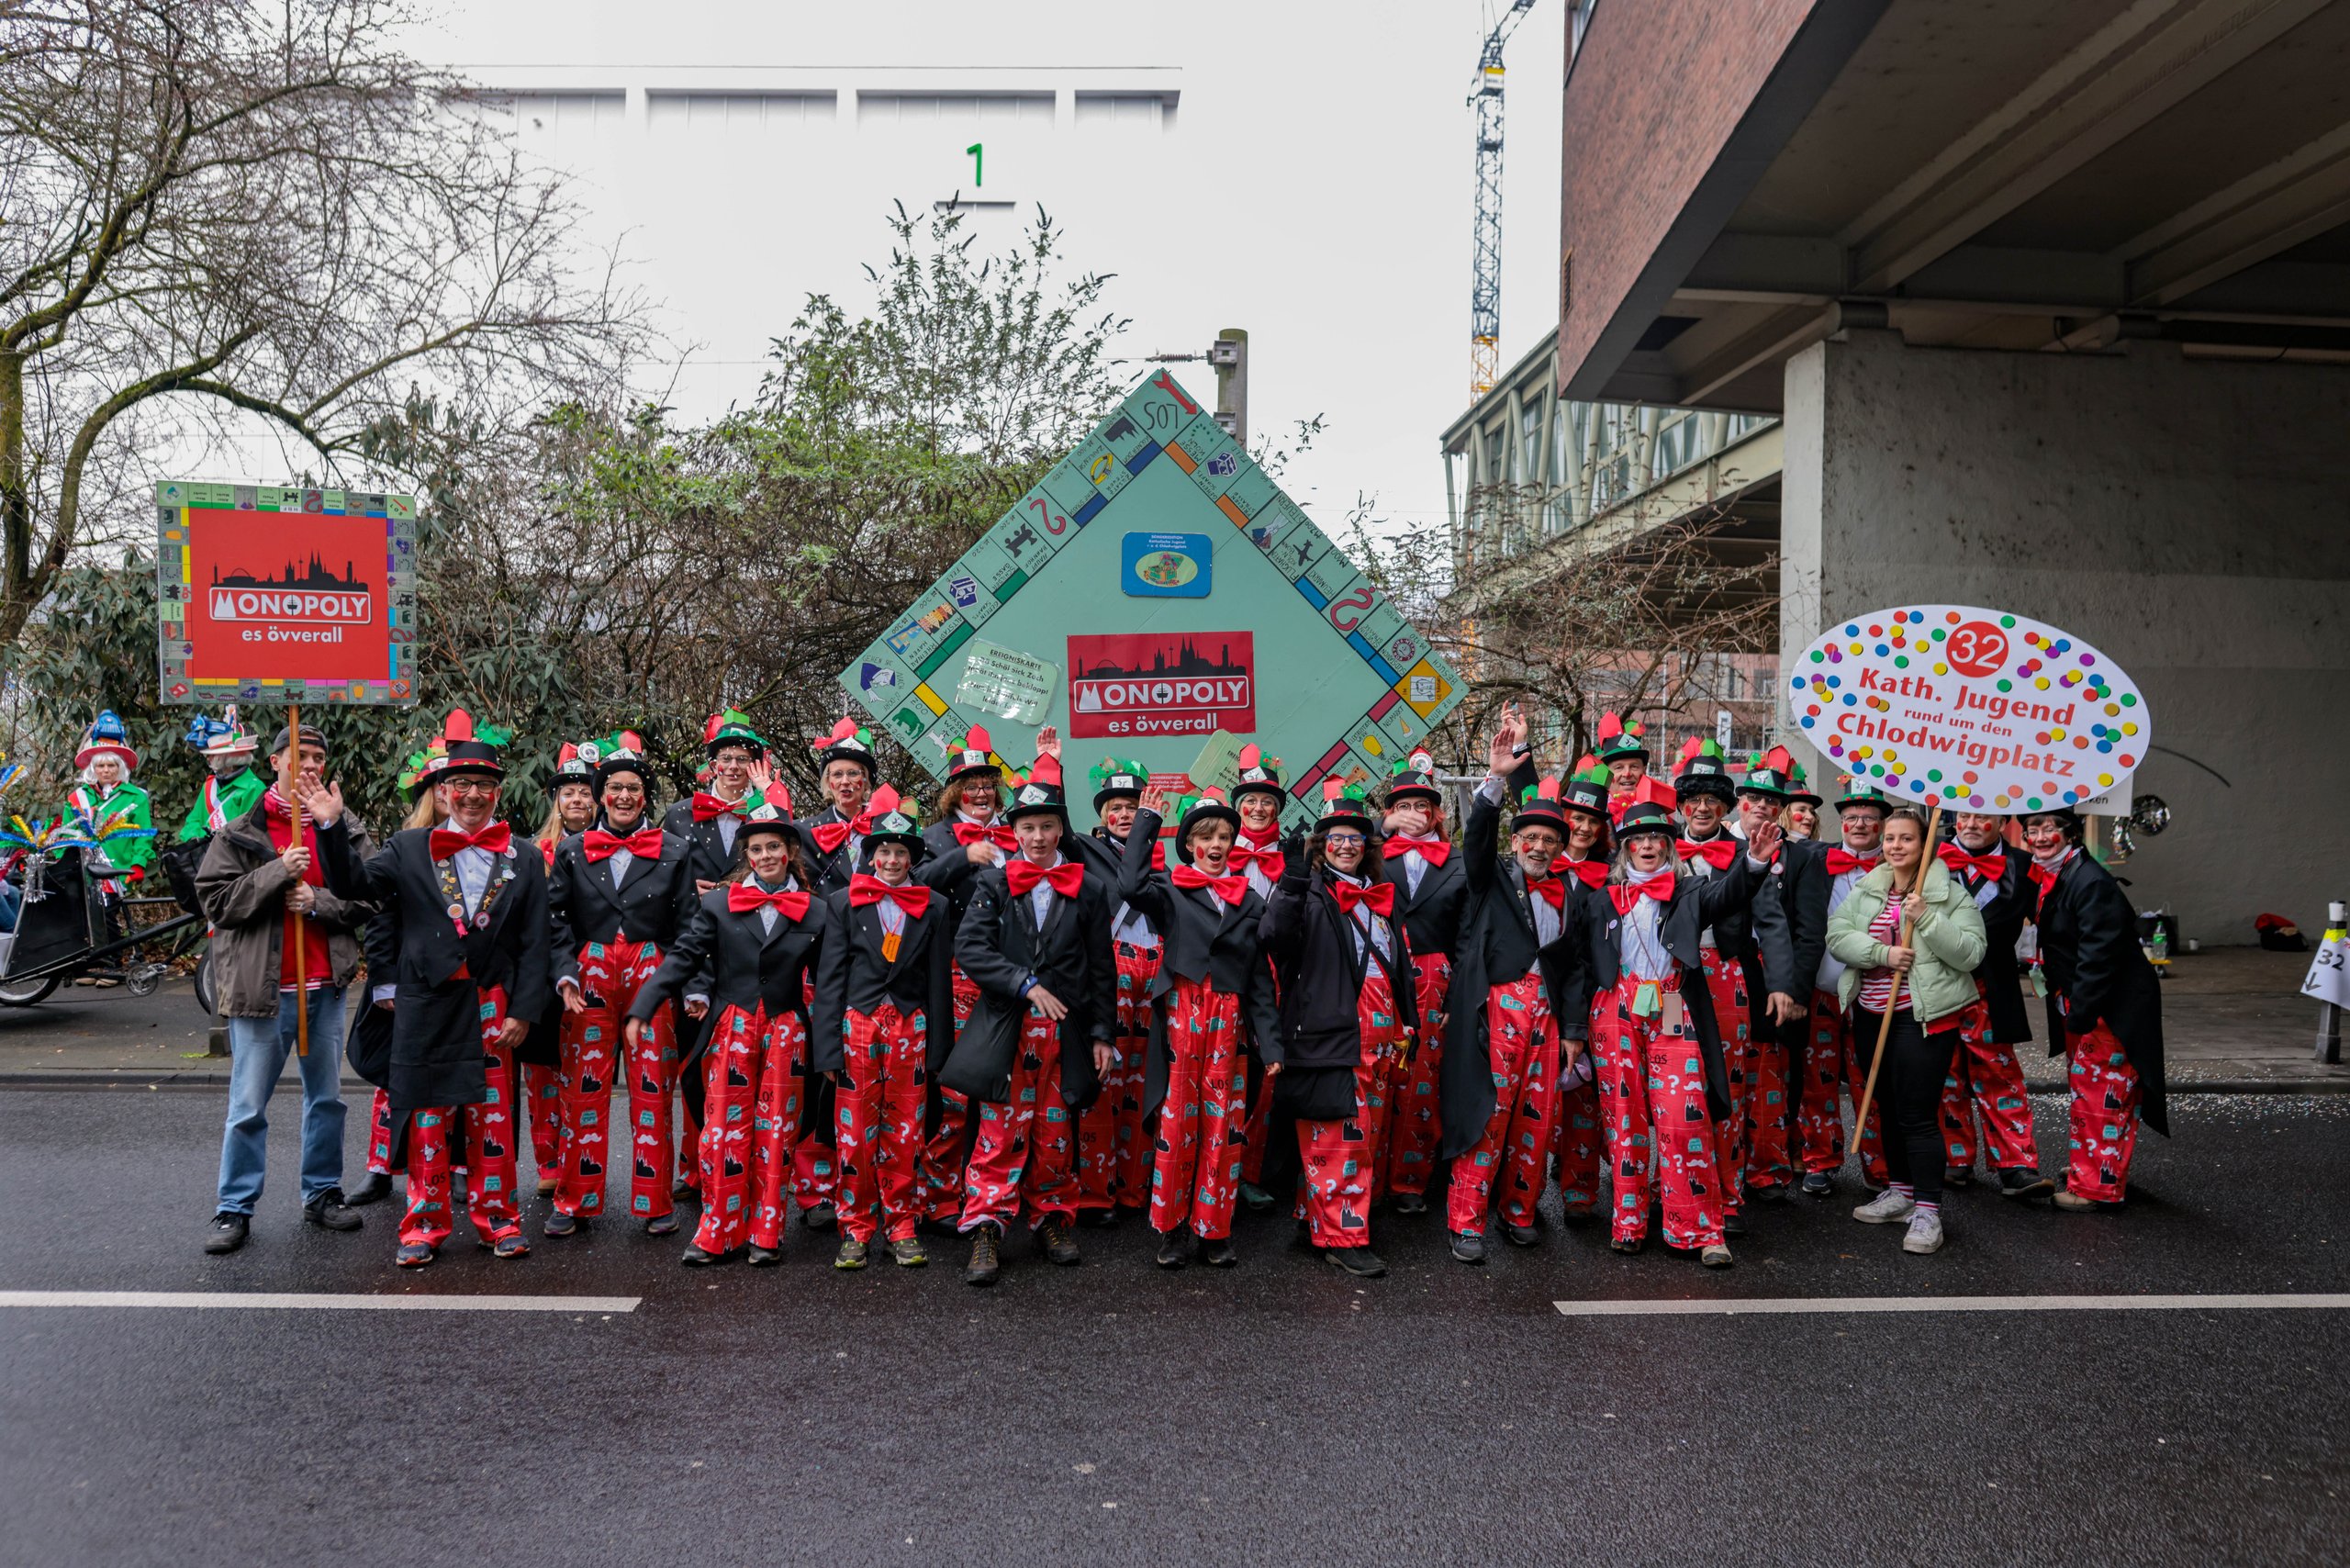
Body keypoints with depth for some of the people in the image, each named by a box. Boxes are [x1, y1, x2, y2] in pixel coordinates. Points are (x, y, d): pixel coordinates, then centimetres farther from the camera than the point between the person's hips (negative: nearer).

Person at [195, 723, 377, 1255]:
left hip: (326, 986, 3)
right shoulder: (239, 833, 1)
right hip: (261, 988, -3)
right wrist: (277, 872, -16)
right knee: (248, 1107, 2)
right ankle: (234, 1210, 12)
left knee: (327, 1098, 12)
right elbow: (216, 900, -6)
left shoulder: (345, 831, 6)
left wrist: (319, 901, -14)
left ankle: (323, 1194, 25)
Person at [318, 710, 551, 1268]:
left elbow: (533, 944, 3)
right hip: (426, 1006, 0)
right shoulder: (409, 849, 7)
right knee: (427, 1116, 6)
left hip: (492, 1006, 0)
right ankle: (425, 1225, 18)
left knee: (493, 1118, 7)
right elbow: (353, 884, -6)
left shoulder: (524, 862, 6)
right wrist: (332, 825, -18)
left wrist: (523, 1012, -3)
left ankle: (497, 1219, 20)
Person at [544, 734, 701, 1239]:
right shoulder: (573, 851, 10)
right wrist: (565, 975, -9)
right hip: (590, 976, 1)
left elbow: (689, 925, 3)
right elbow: (556, 921, 5)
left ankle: (656, 1202, 10)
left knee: (652, 1090, 1)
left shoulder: (676, 851, 6)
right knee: (585, 1087, 3)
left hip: (652, 975, -1)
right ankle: (576, 1201, 14)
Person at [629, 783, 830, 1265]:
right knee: (723, 1130, 1)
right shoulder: (718, 903, 3)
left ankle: (765, 1234, 16)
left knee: (776, 1134, 6)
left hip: (786, 1033, 1)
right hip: (731, 1028, 0)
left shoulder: (814, 913, 4)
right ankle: (717, 1233, 12)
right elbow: (682, 957, -3)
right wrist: (641, 1010, -12)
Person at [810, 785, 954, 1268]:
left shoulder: (933, 907, 8)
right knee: (855, 1133, 1)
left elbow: (939, 981, 8)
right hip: (857, 1025, -1)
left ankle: (902, 1227, 15)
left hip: (911, 1028, 1)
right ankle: (856, 1228, 13)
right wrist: (828, 1047, -4)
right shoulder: (843, 903, 5)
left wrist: (937, 1048, 3)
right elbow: (830, 978, 2)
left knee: (905, 1133, 4)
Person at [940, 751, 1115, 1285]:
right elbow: (969, 948, -8)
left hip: (1065, 1032, 1)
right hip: (1005, 1029, -1)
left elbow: (1102, 969, 9)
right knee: (1000, 1131, -4)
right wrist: (1027, 984, -16)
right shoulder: (993, 885, 5)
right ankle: (987, 1230, 3)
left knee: (1057, 1131, 9)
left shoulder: (1088, 890, 8)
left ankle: (1052, 1218, 24)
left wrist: (1101, 1034, 4)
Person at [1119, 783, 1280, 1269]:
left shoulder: (1248, 900, 13)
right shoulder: (1171, 889, 4)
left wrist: (1270, 1042, 5)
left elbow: (1261, 976, 12)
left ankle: (1213, 1230, 15)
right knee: (1176, 1121, 0)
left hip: (1229, 1022, 3)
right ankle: (1172, 1229, 13)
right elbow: (1131, 886, -20)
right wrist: (1146, 821, -10)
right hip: (1181, 1015, -3)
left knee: (1225, 1124, 4)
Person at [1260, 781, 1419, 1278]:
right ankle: (1342, 1237, 2)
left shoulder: (1382, 896, 17)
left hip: (1380, 1039, 7)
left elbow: (1402, 962, 23)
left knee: (1372, 1136, 13)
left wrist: (1408, 1024, 18)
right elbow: (1276, 937, -24)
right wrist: (1293, 880, -35)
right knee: (1338, 1139, -6)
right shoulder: (1309, 893, -4)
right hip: (1331, 1034, -7)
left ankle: (1354, 1219, 25)